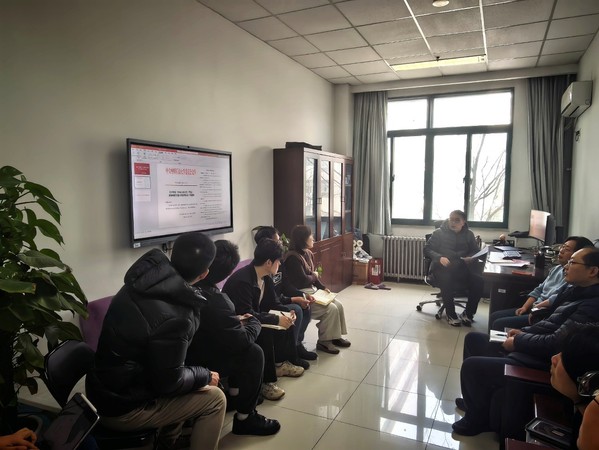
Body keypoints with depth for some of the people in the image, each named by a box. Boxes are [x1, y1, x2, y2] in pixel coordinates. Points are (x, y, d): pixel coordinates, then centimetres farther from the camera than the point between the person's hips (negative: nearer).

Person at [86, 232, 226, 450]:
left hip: (106, 388, 8)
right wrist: (205, 375, -4)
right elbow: (168, 382, -20)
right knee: (215, 399, -2)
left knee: (192, 380, 20)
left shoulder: (146, 280, -8)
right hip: (122, 407, -8)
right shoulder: (173, 318, -33)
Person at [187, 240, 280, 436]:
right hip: (197, 361, -8)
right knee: (254, 353, -4)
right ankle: (245, 418, 10)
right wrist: (254, 322, -1)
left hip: (186, 349, 9)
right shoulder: (216, 302, -32)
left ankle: (235, 396, 32)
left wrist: (236, 320, 6)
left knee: (241, 348, 17)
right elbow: (243, 340, -21)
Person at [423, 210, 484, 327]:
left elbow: (476, 251, 18)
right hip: (442, 267, -3)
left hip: (462, 267, 3)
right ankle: (451, 315, -16)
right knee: (446, 280, -37)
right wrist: (439, 257, -18)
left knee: (478, 281, -26)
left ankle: (468, 314, -6)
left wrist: (471, 258, -8)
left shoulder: (469, 234, 15)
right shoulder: (439, 233, 6)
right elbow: (427, 249, 2)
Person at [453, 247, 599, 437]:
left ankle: (478, 419, 13)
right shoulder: (579, 292, 7)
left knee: (471, 365, -15)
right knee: (473, 339, 13)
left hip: (541, 365, -10)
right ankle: (478, 398, 27)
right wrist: (524, 332, 5)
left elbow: (555, 344, -28)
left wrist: (518, 341, -13)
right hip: (527, 350, 11)